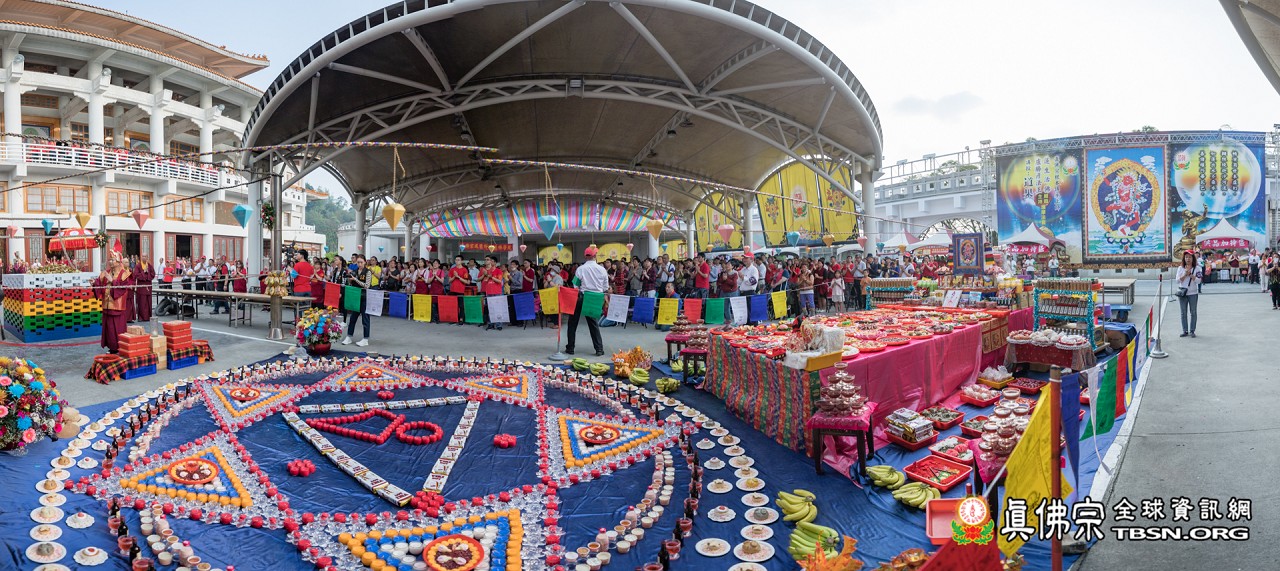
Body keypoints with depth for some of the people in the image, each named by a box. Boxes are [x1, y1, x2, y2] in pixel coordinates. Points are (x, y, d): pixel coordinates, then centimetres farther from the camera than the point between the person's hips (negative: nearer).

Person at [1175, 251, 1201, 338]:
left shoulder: (1196, 269, 0)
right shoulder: (1180, 268, 4)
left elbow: (1198, 281, -9)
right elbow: (1178, 280, -4)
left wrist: (1190, 274, -16)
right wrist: (1185, 274, -16)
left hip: (1193, 293, -1)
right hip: (1182, 293, 1)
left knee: (1193, 312, 3)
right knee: (1183, 313, 5)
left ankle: (1192, 331, 10)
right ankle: (1185, 331, 12)